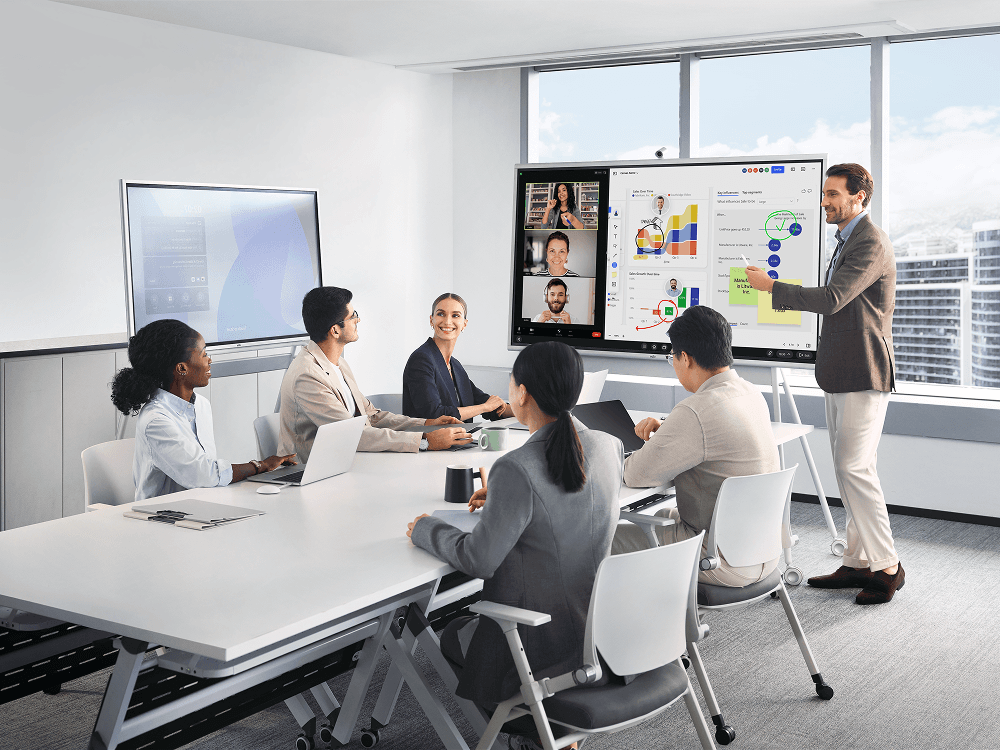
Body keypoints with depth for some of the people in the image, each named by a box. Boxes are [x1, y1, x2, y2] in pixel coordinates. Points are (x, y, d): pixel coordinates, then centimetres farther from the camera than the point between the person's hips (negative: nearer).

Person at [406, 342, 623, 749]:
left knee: (454, 635, 25)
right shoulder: (608, 446, -6)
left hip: (546, 643, -6)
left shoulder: (517, 470, -27)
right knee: (473, 623, 32)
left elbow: (478, 560, -21)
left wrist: (427, 529, -4)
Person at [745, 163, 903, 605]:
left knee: (855, 467, -12)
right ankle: (857, 563, 17)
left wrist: (772, 286, -18)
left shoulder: (871, 243, -14)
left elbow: (833, 299, -24)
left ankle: (886, 565, -2)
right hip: (841, 375, 10)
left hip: (863, 374, -10)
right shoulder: (847, 241, 18)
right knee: (847, 469, 11)